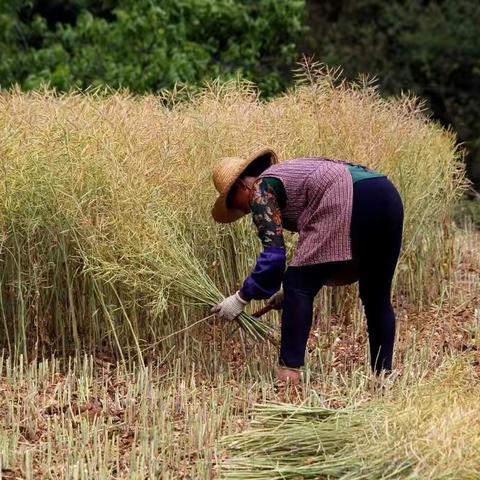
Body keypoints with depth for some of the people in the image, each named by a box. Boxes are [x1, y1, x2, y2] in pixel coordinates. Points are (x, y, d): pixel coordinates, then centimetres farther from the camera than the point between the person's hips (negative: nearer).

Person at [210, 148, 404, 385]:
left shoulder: (261, 190, 10)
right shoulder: (288, 174, 34)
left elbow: (274, 254, 0)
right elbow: (315, 244, 39)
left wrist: (242, 298, 8)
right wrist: (290, 288, 43)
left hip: (349, 202, -9)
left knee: (299, 287, 0)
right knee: (377, 297, 18)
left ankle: (288, 370, -7)